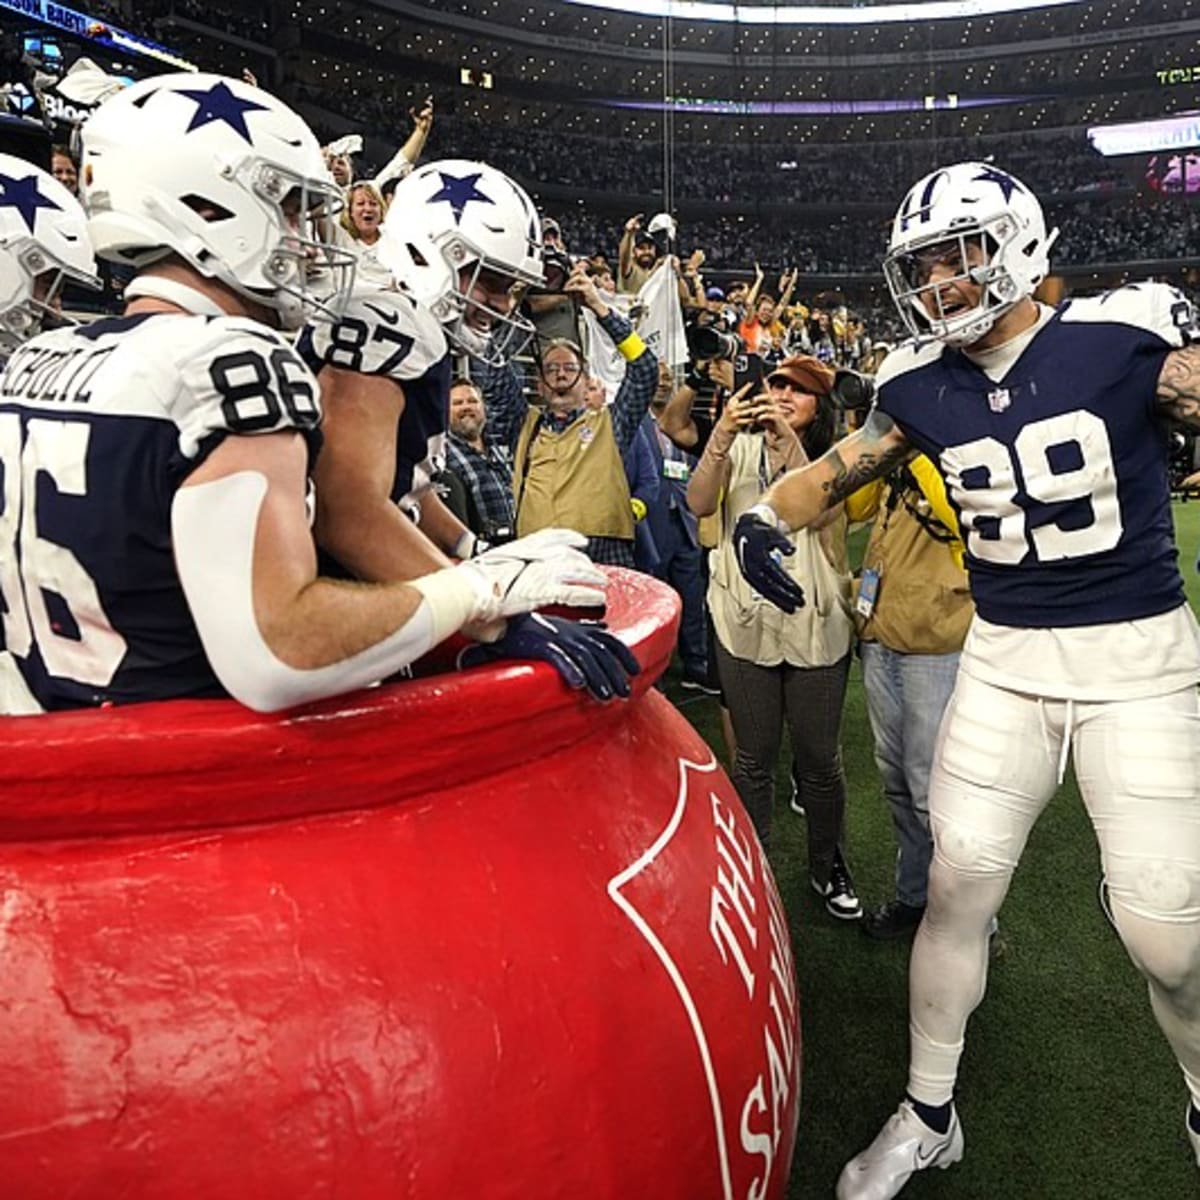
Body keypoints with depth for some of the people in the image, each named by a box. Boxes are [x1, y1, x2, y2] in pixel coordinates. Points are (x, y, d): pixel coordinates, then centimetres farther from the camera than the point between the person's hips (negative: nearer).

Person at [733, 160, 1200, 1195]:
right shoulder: (922, 385, 1)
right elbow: (841, 469, 12)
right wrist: (767, 517, -4)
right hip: (1002, 656, 3)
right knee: (959, 887, 5)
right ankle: (928, 1115, 27)